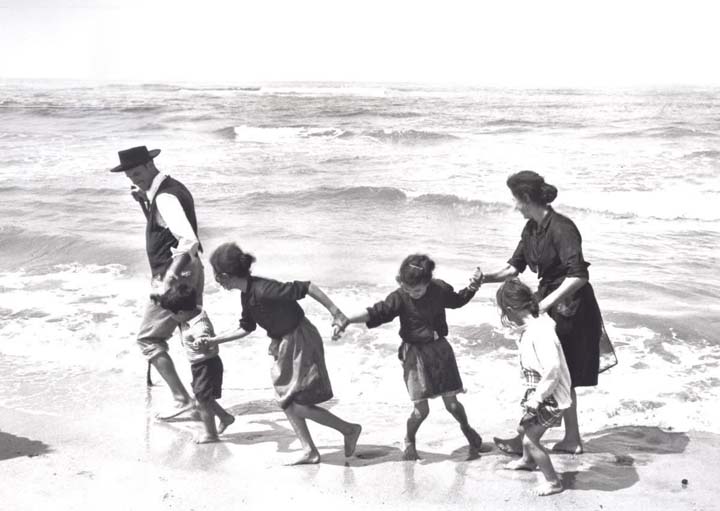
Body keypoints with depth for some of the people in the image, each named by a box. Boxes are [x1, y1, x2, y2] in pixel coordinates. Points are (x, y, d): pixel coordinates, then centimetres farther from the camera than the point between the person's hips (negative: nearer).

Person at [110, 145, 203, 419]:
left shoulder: (165, 197, -21)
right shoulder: (172, 188, 10)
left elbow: (189, 240, -32)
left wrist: (168, 279, -35)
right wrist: (143, 201, 6)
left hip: (175, 274, -10)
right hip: (191, 270, 10)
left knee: (148, 339, -1)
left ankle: (182, 398, -1)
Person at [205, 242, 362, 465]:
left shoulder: (262, 290, -27)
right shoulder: (246, 294, 2)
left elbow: (306, 287, -28)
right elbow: (246, 328, 15)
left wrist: (335, 312, -26)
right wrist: (213, 340, 16)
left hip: (300, 343, -9)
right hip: (284, 343, 10)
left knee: (297, 403, -7)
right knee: (285, 399, 11)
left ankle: (349, 429, 7)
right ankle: (309, 451, 19)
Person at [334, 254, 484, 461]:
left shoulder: (440, 289, -5)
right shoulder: (399, 297, -14)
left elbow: (458, 300, 15)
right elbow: (375, 313, -20)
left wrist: (472, 288, -2)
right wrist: (347, 321, -31)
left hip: (439, 348, 2)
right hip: (415, 353, -2)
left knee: (451, 403, 4)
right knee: (421, 408, -8)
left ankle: (467, 429, 37)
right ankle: (409, 441, 22)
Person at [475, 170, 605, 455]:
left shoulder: (561, 228, -22)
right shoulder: (532, 228, 5)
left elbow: (578, 276, -28)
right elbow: (515, 267, 10)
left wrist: (546, 303, -27)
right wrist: (487, 278, -6)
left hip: (571, 308, -9)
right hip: (550, 305, 9)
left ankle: (524, 440, 5)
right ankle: (572, 439, 24)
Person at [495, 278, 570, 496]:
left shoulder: (539, 332, -31)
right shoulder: (533, 324, -2)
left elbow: (552, 369, -34)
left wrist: (536, 400, -27)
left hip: (550, 396, -10)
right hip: (537, 391, 10)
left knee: (530, 440, -3)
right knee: (524, 428, 26)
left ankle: (553, 481, 14)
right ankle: (528, 460, 54)